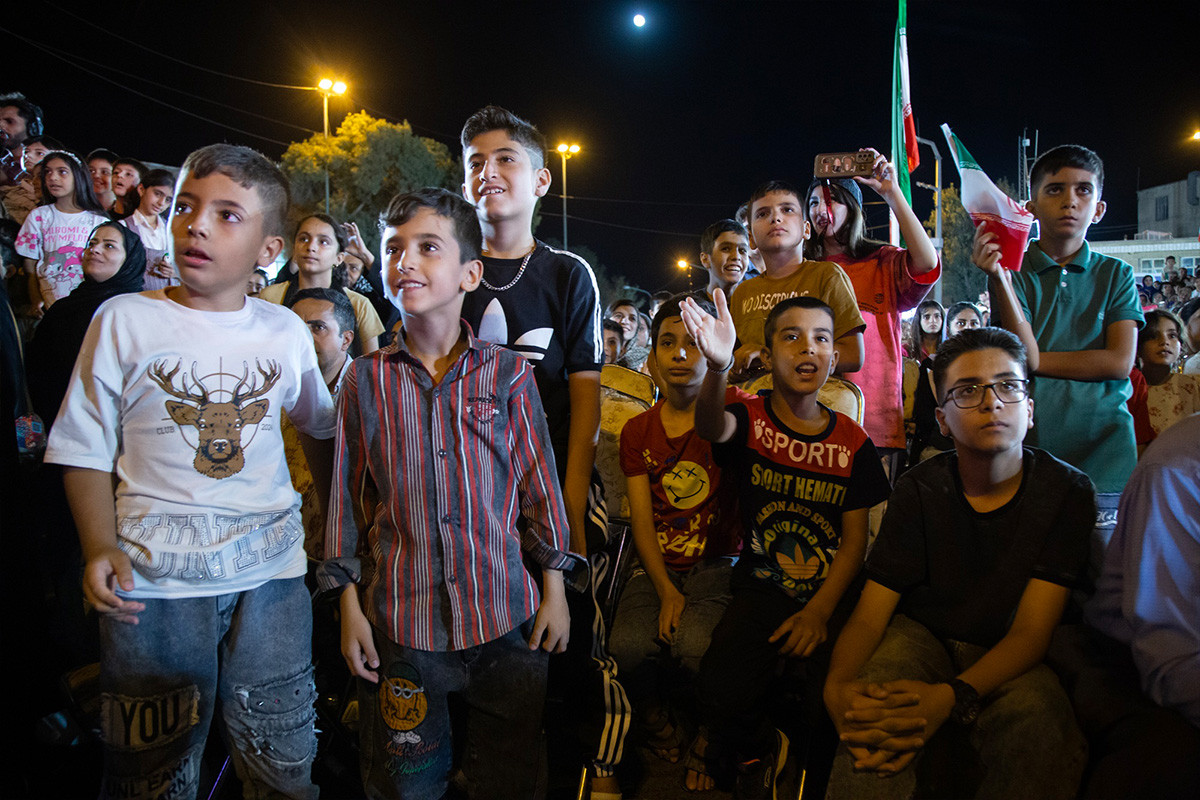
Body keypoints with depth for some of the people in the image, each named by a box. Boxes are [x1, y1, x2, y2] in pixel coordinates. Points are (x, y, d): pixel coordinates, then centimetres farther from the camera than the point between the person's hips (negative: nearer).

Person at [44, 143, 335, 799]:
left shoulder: (286, 332, 3)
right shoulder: (125, 320, -4)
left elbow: (319, 426, 18)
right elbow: (85, 449, -1)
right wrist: (101, 549, -13)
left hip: (271, 572, 2)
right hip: (154, 579, -1)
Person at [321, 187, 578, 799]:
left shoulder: (508, 374, -2)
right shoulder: (366, 380, 0)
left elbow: (538, 484, 2)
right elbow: (348, 496, 5)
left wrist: (554, 589, 3)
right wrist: (349, 605, 5)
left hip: (506, 615, 0)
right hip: (400, 620, 1)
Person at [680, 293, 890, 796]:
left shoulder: (852, 442, 3)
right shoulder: (749, 418, -2)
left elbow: (855, 541, 3)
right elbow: (712, 428, -28)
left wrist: (820, 610, -12)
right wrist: (718, 367, -50)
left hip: (830, 594, 2)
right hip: (759, 588, -1)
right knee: (724, 693, -25)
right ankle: (757, 750, 12)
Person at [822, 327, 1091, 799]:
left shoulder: (1066, 491, -9)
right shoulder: (919, 490, -7)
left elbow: (1032, 630, -16)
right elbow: (869, 614, -11)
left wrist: (952, 697, -38)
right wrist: (837, 686, -36)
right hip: (919, 635, 0)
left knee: (1043, 739, -35)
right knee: (873, 720, -34)